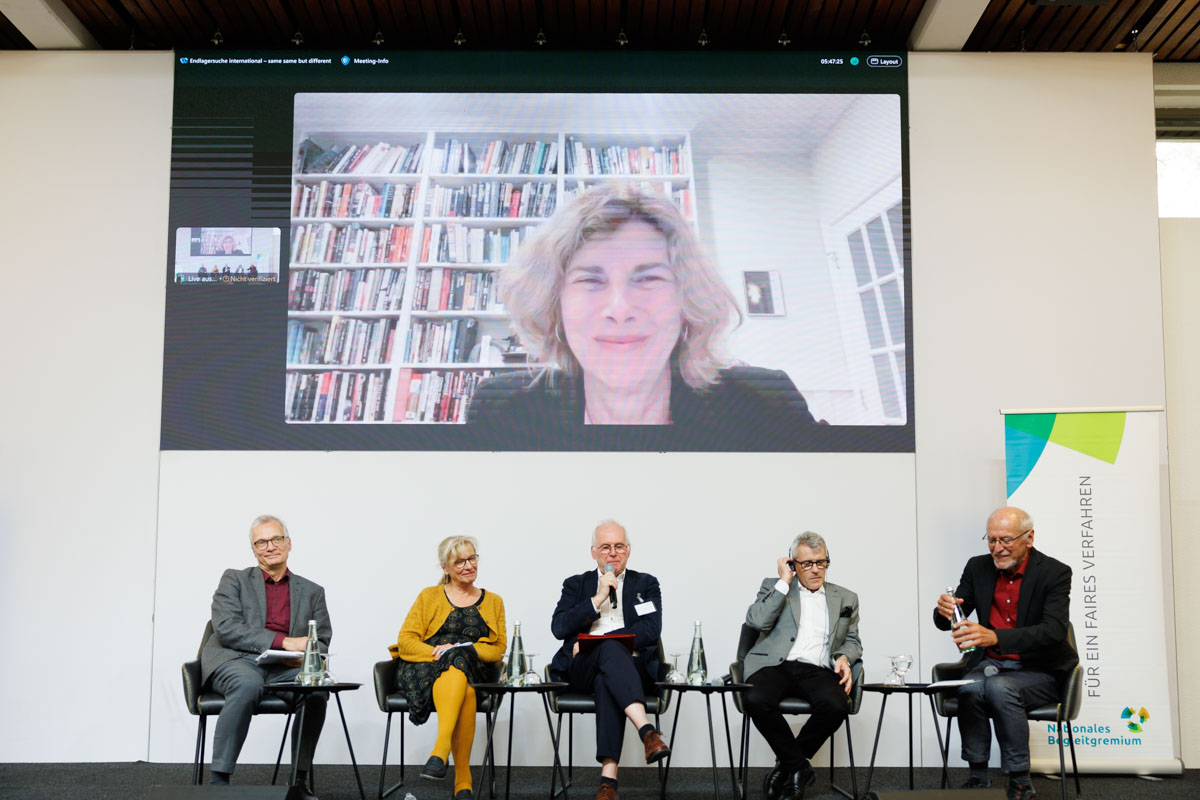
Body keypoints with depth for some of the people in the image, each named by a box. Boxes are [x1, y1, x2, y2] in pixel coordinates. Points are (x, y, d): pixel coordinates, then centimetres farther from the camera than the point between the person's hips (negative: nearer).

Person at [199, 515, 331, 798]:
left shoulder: (312, 592, 19)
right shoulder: (234, 580, 12)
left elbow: (322, 644, 15)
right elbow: (225, 627, -5)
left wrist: (304, 656, -12)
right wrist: (283, 641, -16)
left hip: (286, 668, 2)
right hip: (237, 661, -2)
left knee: (316, 687, -30)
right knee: (247, 685, -38)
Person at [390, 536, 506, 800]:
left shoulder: (493, 601, 22)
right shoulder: (429, 596, 19)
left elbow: (498, 649, 10)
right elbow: (405, 640, 7)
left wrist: (466, 650, -11)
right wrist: (437, 651, -13)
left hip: (475, 672, 1)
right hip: (426, 672, -1)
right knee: (465, 691, -38)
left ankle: (440, 750, -47)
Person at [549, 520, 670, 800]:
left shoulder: (646, 584, 18)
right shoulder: (576, 585, 21)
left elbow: (651, 629, -1)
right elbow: (559, 628, 3)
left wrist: (595, 641, -7)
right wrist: (598, 597, -5)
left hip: (631, 665, 0)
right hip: (582, 669, 0)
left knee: (607, 683, -38)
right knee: (611, 649, -37)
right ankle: (647, 730, -55)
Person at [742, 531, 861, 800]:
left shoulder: (846, 599, 21)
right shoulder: (774, 587, 14)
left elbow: (853, 641, 24)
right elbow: (756, 621, -4)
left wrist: (843, 657, 0)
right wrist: (784, 582, -3)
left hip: (818, 671, 2)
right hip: (775, 665, -1)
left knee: (836, 705, -33)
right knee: (755, 699, -34)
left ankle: (786, 765, -10)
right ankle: (799, 767, -12)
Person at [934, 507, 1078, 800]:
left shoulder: (1055, 573, -11)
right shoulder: (978, 568, 3)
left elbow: (1054, 631, -26)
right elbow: (946, 622, 3)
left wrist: (994, 637, -40)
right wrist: (945, 611, -24)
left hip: (1039, 669, -3)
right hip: (991, 663, 4)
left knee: (1000, 687, -33)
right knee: (970, 688, -29)